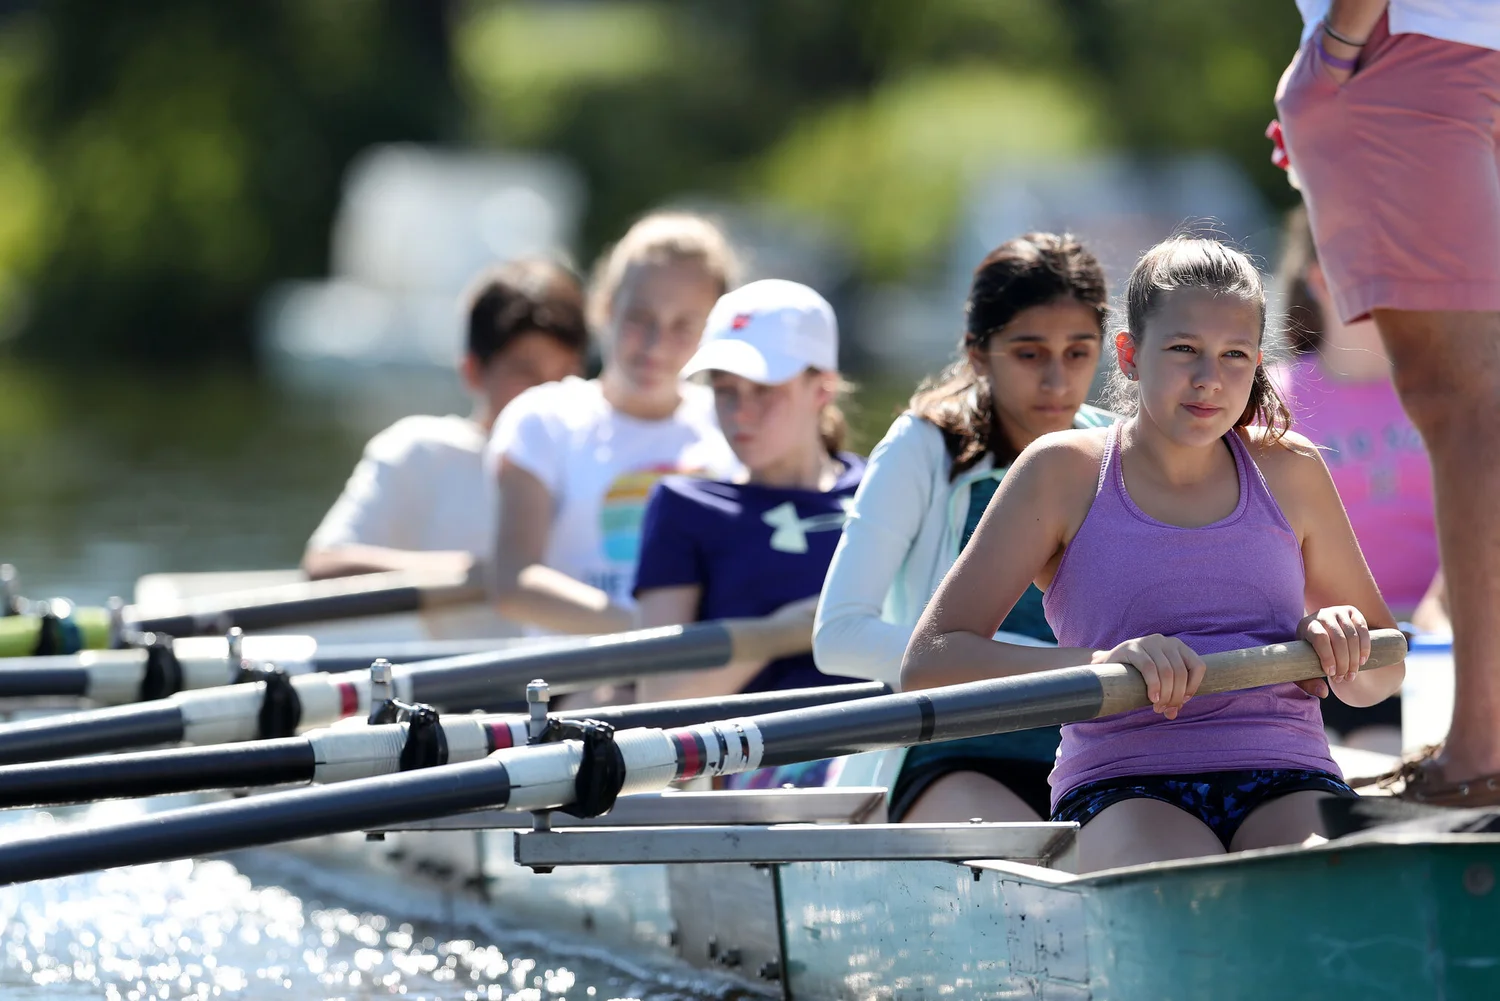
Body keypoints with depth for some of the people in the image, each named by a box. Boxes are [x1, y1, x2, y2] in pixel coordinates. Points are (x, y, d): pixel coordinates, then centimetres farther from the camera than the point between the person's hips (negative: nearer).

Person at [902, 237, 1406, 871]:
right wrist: (1101, 664, -19)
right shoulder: (1063, 473, 6)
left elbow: (1381, 676, 26)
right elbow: (928, 664, -3)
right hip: (1121, 789, -2)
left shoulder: (1288, 473, 15)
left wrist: (1339, 643, 0)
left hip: (1286, 778, 2)